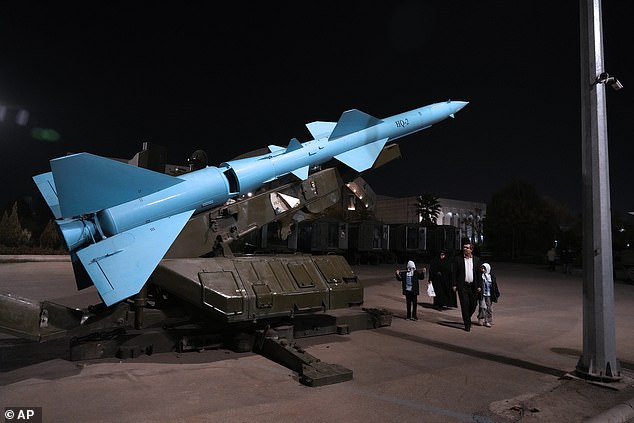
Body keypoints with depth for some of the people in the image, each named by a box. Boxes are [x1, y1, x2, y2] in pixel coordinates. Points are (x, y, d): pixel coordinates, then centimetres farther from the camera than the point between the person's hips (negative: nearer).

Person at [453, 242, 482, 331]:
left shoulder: (476, 260, 6)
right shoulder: (458, 259, 1)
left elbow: (479, 273, 7)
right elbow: (455, 273, 1)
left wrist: (479, 286, 1)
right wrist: (454, 285, -5)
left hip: (473, 286, 2)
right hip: (462, 286, -2)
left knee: (474, 304, 7)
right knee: (465, 305, -3)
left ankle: (467, 318, 34)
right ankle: (467, 324, 6)